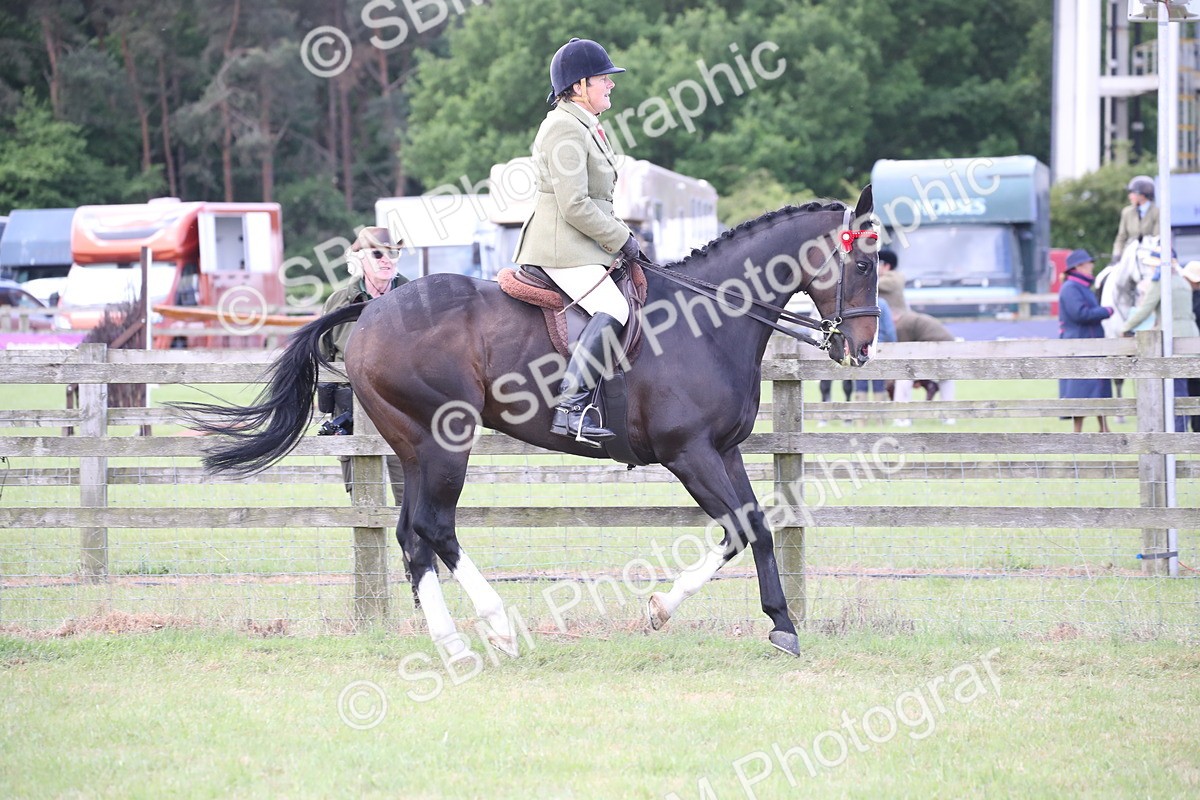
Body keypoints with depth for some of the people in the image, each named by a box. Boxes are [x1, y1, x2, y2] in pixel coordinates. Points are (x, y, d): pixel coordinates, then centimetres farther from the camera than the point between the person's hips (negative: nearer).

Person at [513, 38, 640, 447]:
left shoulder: (588, 127, 19)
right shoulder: (564, 129, -14)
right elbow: (574, 206, -21)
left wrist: (621, 233, 13)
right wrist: (621, 239, -13)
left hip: (582, 245, 11)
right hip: (562, 247, -11)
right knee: (613, 308, -27)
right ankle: (571, 407, -34)